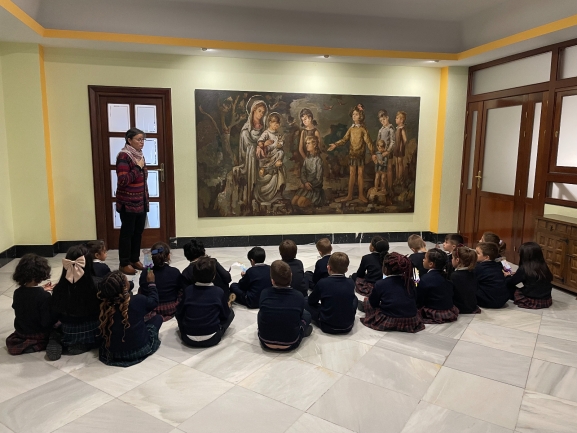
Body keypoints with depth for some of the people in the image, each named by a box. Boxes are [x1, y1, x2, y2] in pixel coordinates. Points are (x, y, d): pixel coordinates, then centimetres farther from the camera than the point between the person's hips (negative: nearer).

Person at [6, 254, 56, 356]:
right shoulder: (45, 296, -31)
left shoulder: (17, 293, -13)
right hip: (39, 334, -8)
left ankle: (24, 343, 12)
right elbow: (47, 322, -26)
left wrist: (41, 290, 12)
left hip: (21, 332, 8)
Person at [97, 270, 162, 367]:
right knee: (158, 317, 16)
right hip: (140, 350, -4)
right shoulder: (138, 300, -23)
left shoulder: (105, 305, -14)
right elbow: (154, 302, 0)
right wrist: (151, 283, 14)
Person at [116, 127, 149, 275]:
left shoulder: (139, 155, 10)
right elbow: (123, 181, -23)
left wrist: (146, 199, 17)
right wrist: (138, 167, -22)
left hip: (141, 202, 8)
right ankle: (124, 263, 11)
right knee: (127, 232, 1)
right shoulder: (124, 156, -15)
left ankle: (135, 259, 25)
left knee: (138, 231, 13)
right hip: (128, 203, -8)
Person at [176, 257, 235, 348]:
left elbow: (179, 314, 5)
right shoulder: (219, 292, -10)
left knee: (180, 315, 29)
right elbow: (225, 314, 2)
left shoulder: (188, 290, -5)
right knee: (230, 313, 19)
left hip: (188, 340, 2)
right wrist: (228, 305, 24)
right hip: (211, 340, -1)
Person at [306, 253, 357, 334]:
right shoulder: (351, 283, -5)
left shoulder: (322, 283, -14)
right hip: (348, 326, 4)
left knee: (306, 303, 14)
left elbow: (311, 301, 1)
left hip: (328, 327, -3)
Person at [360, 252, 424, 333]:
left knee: (367, 302, 17)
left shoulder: (380, 284, -13)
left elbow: (373, 303, -1)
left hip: (389, 323, -5)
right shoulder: (409, 282, -2)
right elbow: (415, 301, 8)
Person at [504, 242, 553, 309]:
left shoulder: (523, 269, -17)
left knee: (509, 287, 7)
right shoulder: (544, 267, 1)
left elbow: (511, 282, -4)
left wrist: (507, 276, 20)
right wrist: (515, 274, 22)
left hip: (532, 302, -6)